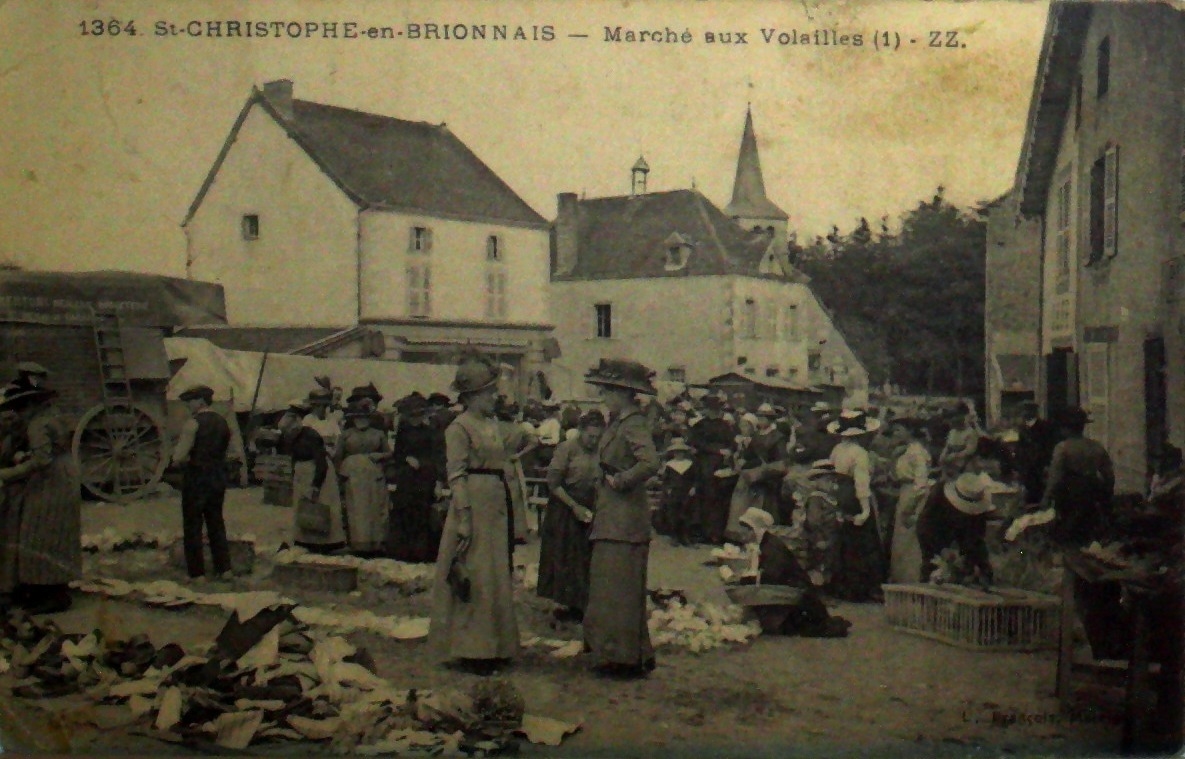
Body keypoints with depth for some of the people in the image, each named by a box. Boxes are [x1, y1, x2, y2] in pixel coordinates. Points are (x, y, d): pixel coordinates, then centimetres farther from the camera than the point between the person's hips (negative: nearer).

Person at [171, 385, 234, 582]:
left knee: (192, 527, 2)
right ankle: (224, 569, 15)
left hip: (196, 479, -7)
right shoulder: (222, 422, 8)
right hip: (218, 477, 7)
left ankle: (197, 573, 2)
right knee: (216, 523, 15)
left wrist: (184, 459, 3)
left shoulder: (193, 423, -14)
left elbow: (179, 456, -17)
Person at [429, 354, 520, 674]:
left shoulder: (493, 424, 13)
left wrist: (509, 511, 13)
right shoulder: (460, 428, -10)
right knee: (473, 580, -3)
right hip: (474, 505, -8)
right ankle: (469, 651, 5)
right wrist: (463, 518, -18)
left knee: (497, 577, 12)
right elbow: (456, 476, -13)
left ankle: (491, 646, 21)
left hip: (498, 507, 8)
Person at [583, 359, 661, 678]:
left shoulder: (633, 424, -16)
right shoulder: (618, 422, 13)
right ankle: (611, 654, 23)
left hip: (625, 520, -10)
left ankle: (626, 659, 3)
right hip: (611, 519, 10)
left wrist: (619, 481, -19)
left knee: (620, 589, -4)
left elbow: (650, 463, -30)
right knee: (607, 588, 14)